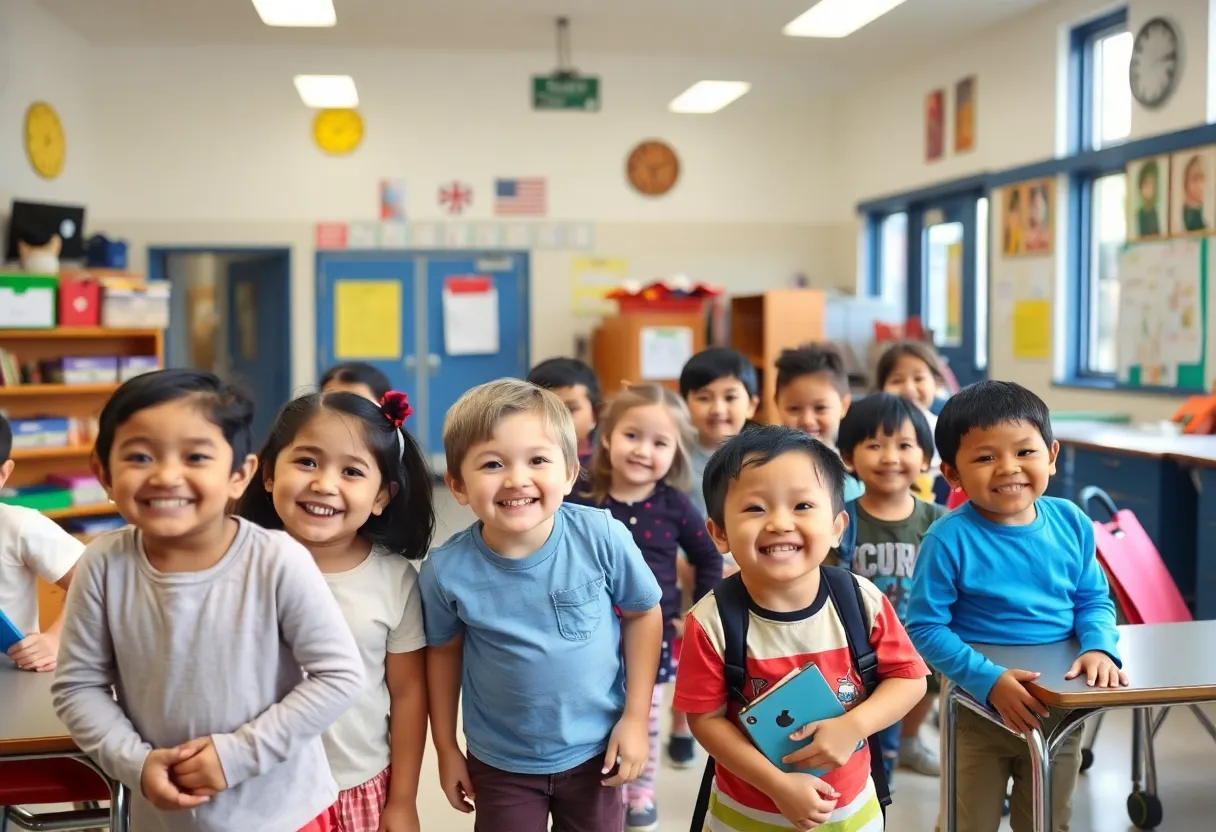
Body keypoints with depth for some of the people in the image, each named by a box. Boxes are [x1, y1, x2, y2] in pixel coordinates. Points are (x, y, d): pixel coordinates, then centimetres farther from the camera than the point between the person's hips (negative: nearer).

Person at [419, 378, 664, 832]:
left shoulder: (603, 537, -22)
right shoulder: (446, 570, -20)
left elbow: (643, 614, -5)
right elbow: (444, 652, -1)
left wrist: (636, 717, -5)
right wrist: (446, 748, 6)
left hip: (595, 750, 0)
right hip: (501, 763, 0)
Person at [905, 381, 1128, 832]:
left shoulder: (1071, 523, -6)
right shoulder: (949, 539, -20)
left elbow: (1094, 600, 5)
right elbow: (925, 628, -19)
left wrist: (1098, 646, -15)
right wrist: (989, 680, -27)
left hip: (1062, 706, 4)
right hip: (980, 709, -4)